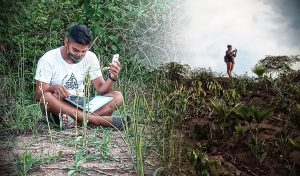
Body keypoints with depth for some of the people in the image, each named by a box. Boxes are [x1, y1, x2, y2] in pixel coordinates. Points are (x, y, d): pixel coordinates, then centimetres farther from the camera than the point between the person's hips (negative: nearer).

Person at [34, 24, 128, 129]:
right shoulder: (48, 60, -10)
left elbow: (101, 89, -2)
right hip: (57, 108, -3)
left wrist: (112, 77, -22)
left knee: (118, 96, -16)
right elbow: (38, 96, -13)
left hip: (80, 106, 3)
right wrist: (53, 88, -34)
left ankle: (78, 119, -37)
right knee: (47, 97, -37)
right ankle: (98, 120, -38)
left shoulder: (90, 58, 1)